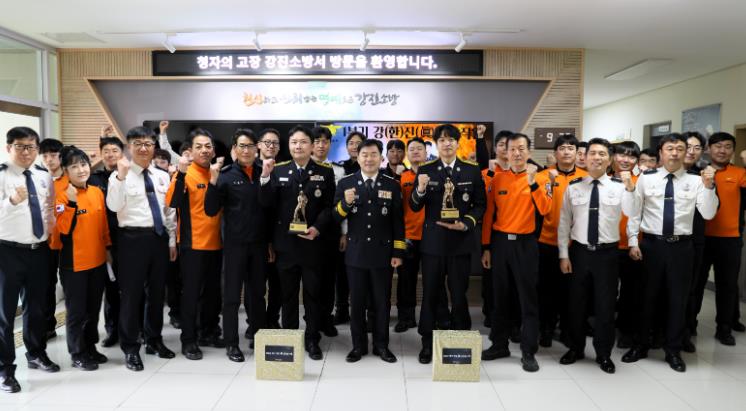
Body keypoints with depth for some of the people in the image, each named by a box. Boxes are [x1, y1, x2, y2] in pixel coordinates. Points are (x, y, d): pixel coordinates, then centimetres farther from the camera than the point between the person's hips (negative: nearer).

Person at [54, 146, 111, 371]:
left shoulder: (97, 192, 6)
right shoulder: (61, 195, -11)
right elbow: (63, 228, -20)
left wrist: (108, 248, 15)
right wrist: (71, 202, -28)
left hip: (97, 260, 6)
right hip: (73, 263, -6)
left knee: (94, 308, 16)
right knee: (76, 310, 5)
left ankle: (90, 347, 30)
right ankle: (77, 354, 19)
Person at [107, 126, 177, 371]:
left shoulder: (163, 176, 11)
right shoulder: (120, 175, -3)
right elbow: (113, 206, -19)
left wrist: (172, 240, 12)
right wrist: (121, 176, -28)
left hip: (159, 237, 5)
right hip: (133, 238, -5)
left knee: (157, 292, 15)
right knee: (131, 293, 2)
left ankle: (154, 340, 31)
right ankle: (130, 348, 16)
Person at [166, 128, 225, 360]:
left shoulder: (218, 174, 10)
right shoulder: (185, 174, -7)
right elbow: (172, 203, -22)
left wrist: (217, 180, -6)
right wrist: (181, 173, -32)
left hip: (215, 243, 6)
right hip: (192, 243, -6)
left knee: (213, 292, 14)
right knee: (191, 292, 1)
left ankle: (209, 333, 27)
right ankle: (188, 340, 11)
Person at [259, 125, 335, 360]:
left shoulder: (325, 172, 2)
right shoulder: (278, 171, 5)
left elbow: (329, 206, -2)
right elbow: (266, 203, -4)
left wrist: (317, 228, -16)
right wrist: (265, 177, -17)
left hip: (312, 242, -1)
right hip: (285, 242, 1)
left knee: (313, 294, 7)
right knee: (288, 294, 11)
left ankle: (312, 341, 19)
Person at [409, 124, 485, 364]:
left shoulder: (472, 170, 2)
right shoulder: (425, 170, 1)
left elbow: (480, 204, 5)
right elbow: (415, 207, -1)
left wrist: (467, 223, -12)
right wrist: (420, 190, -22)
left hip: (460, 240, 0)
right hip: (432, 240, 0)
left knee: (459, 294, 8)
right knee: (430, 294, 8)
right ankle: (427, 343, 20)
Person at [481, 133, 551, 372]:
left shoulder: (538, 178, -1)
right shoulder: (497, 179, 4)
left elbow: (545, 210, -16)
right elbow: (489, 214, 5)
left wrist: (532, 182, -24)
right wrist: (485, 247, 3)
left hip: (525, 243, -2)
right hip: (500, 242, 3)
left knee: (528, 298, 3)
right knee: (499, 296, 12)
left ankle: (529, 352, 13)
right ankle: (499, 344, 25)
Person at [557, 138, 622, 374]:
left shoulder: (619, 186, -1)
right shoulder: (573, 187, 1)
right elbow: (564, 223, 3)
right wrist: (564, 255, 0)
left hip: (607, 253, -1)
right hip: (579, 252, 1)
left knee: (605, 305, 8)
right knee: (576, 303, 12)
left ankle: (604, 354, 27)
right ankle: (576, 348, 31)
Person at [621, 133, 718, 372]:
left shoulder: (695, 181, 2)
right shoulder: (646, 179, 0)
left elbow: (708, 214, -8)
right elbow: (631, 213, 0)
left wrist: (709, 187, -18)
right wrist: (633, 242, -12)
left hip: (681, 246, 1)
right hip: (651, 244, -1)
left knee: (678, 299, 10)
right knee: (646, 297, 10)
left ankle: (673, 351, 27)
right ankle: (640, 346, 26)